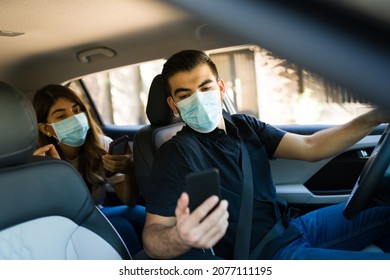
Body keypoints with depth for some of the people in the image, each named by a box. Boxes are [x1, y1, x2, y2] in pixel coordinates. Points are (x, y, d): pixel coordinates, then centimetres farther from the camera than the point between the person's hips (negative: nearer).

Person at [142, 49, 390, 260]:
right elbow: (152, 236, -21)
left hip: (292, 227, 8)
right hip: (266, 254, -7)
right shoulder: (177, 154, -16)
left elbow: (310, 147, 3)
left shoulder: (246, 127, 5)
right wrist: (179, 238, -46)